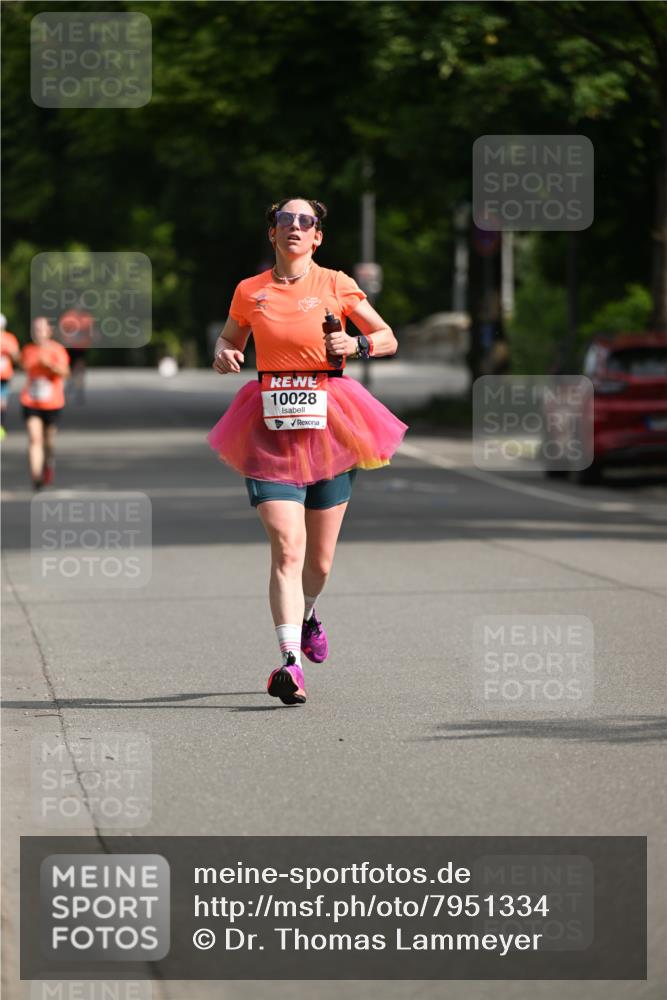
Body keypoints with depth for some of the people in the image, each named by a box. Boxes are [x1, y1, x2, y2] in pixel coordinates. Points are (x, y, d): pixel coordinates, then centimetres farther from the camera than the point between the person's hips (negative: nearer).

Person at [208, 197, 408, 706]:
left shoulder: (336, 286, 3)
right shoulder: (249, 292, 6)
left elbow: (388, 339, 9)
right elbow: (230, 342, 22)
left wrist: (356, 345, -12)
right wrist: (225, 357, -1)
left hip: (328, 424, 1)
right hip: (271, 427, -1)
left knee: (319, 558, 11)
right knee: (286, 548, -17)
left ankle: (308, 614, 45)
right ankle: (291, 663, -22)